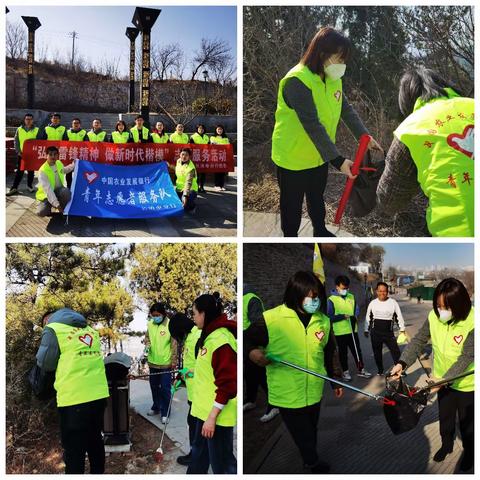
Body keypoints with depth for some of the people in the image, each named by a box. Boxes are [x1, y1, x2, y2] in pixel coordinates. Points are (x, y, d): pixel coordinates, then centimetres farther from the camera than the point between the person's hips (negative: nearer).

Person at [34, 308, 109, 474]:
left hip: (74, 398, -6)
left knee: (74, 449, 6)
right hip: (99, 395, 6)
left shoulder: (53, 329, -2)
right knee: (95, 440, 22)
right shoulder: (90, 330, 16)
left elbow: (44, 364, 0)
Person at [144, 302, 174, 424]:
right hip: (153, 362, 5)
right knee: (154, 387, 19)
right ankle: (156, 407, 36)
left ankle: (165, 413, 12)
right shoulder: (150, 324, -1)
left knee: (165, 389, 1)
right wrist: (147, 345, -8)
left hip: (165, 363, -5)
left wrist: (173, 361, -12)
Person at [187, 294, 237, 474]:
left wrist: (212, 416, -23)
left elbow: (227, 383, -25)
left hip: (217, 414, -10)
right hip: (205, 409, 10)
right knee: (199, 454, 23)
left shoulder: (221, 339, -22)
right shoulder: (209, 335, 9)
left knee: (221, 463, 1)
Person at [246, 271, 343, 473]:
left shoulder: (323, 321, -1)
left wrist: (336, 380, 15)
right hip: (286, 394, -4)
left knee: (311, 432, 22)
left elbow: (330, 353, 11)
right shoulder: (271, 319, -17)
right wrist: (252, 351, -26)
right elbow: (248, 339, -6)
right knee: (301, 435, 9)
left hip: (314, 392, 4)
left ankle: (311, 462, 46)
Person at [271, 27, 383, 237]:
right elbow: (312, 126, -33)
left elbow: (346, 109, 4)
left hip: (319, 155, 8)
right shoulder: (297, 81, -28)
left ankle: (320, 231, 48)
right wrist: (338, 160, -36)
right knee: (292, 204, 12)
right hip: (293, 157, -7)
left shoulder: (333, 78, -2)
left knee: (317, 198, 27)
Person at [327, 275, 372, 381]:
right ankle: (346, 372, 21)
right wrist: (342, 316, -22)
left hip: (353, 329, 4)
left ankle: (361, 370, 22)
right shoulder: (331, 300, -10)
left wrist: (355, 317, -7)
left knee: (357, 351, 10)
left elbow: (357, 310, 13)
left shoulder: (351, 297, 6)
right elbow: (330, 317, -12)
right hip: (340, 332, -4)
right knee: (343, 353, 8)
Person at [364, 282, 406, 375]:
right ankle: (380, 371, 26)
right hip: (375, 332, 2)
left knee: (395, 351, -6)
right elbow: (368, 317, 10)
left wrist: (402, 330, 0)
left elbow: (399, 316, 2)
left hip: (388, 332, -2)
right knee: (377, 353, 11)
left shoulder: (393, 302, -4)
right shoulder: (373, 303, 1)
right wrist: (366, 330, 13)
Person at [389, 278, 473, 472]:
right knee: (444, 416, 22)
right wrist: (402, 363, -24)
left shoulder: (472, 321, -30)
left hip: (466, 382, -3)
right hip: (443, 378, 4)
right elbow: (418, 341, -11)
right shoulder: (434, 316, -18)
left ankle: (469, 452, 41)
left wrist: (444, 379, -32)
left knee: (466, 420, 16)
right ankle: (446, 445, 47)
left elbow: (467, 357, -28)